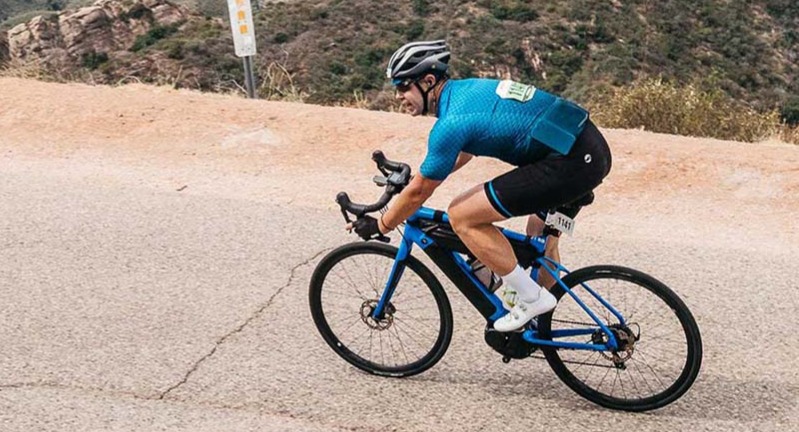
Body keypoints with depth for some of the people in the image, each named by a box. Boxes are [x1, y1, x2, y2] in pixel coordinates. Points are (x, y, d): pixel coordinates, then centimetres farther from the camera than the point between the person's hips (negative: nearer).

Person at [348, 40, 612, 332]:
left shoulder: (452, 121, -13)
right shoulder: (467, 89, 16)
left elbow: (419, 192, -5)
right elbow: (465, 154, 33)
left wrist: (379, 226, 10)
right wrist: (416, 178, 37)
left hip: (570, 162, -10)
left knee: (461, 215, -8)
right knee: (540, 240, 27)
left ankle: (530, 298, 2)